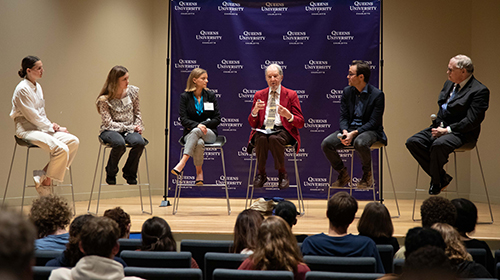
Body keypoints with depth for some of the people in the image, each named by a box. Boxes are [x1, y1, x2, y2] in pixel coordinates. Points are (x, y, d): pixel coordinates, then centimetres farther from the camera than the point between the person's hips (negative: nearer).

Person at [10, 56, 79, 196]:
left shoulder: (37, 87, 14)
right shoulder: (22, 89, -13)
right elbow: (32, 116, -15)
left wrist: (51, 125, 4)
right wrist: (52, 127, -10)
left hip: (40, 128, 9)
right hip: (27, 130, -9)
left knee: (73, 141, -9)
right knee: (61, 149, -27)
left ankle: (43, 175, -6)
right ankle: (45, 181, -9)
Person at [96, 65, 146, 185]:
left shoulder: (132, 91, 2)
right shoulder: (104, 99, -11)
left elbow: (137, 112, 15)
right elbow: (109, 123, -14)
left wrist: (137, 126, -3)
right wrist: (130, 128, -17)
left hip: (130, 129, 4)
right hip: (110, 131, -4)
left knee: (140, 142, -31)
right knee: (120, 143, -38)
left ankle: (129, 173, -4)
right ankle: (110, 174, -9)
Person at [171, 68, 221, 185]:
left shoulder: (211, 96, 7)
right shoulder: (185, 96, 3)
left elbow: (217, 119, 4)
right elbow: (183, 119, -6)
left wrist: (202, 125, -11)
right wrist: (197, 125, -23)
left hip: (209, 133, 1)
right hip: (190, 133, 0)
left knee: (196, 131, -36)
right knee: (199, 143, -38)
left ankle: (182, 163, -44)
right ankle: (199, 172, -24)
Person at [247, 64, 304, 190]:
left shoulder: (291, 95, 7)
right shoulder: (259, 95, 15)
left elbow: (301, 123, 1)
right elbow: (252, 124, 10)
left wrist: (288, 115, -20)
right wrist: (255, 111, -12)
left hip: (283, 130, -2)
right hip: (263, 130, 2)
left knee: (274, 139, -36)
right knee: (261, 139, -34)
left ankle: (282, 174, -18)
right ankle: (261, 174, -16)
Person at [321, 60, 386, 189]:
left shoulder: (377, 94, -9)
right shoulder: (347, 91, 8)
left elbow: (374, 122, -13)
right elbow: (343, 117, 7)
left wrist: (354, 133, -24)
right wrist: (345, 131, -15)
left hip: (369, 130, -5)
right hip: (349, 129, 5)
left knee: (360, 143, -40)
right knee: (326, 144, -19)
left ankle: (367, 174, -10)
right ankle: (343, 174, 4)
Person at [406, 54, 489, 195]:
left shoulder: (479, 91, -12)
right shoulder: (449, 84, 14)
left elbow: (472, 121, -18)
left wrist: (447, 130, -21)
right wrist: (439, 125, -2)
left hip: (462, 133, -8)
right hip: (442, 127, 8)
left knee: (439, 144, -37)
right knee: (412, 142, -12)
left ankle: (436, 183, -12)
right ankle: (442, 177, -5)